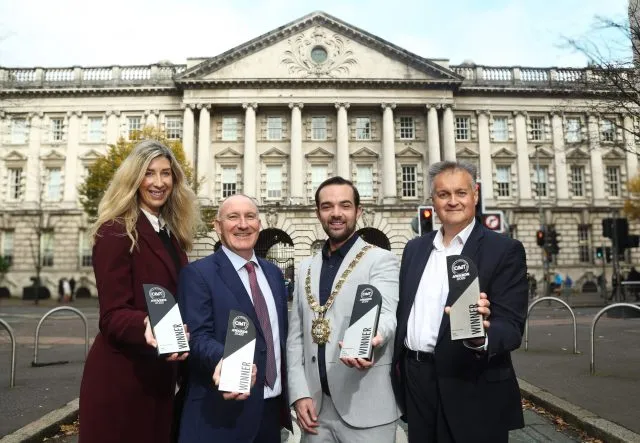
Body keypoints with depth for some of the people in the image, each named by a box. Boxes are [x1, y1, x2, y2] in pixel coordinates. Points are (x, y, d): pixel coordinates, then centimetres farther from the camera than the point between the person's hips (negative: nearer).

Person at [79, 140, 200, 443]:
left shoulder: (172, 234, 9)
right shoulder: (115, 233, -14)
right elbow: (112, 315, -20)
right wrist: (145, 324, -39)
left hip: (160, 374, 7)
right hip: (120, 376, -7)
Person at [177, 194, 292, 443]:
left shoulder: (274, 273, 10)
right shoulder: (198, 274, -9)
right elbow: (198, 337, -18)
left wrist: (287, 395, 12)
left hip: (273, 407, 6)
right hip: (223, 413, -5)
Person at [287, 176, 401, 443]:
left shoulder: (381, 260, -5)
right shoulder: (306, 268, 10)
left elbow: (386, 315, -20)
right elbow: (295, 336, 10)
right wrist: (299, 394, 0)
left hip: (365, 407, -4)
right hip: (315, 406, 4)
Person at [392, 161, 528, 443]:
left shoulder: (505, 250, -8)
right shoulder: (415, 248, 7)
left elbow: (511, 327, -15)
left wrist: (480, 338, -34)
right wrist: (398, 365, 5)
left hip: (472, 392, -4)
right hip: (415, 382, 5)